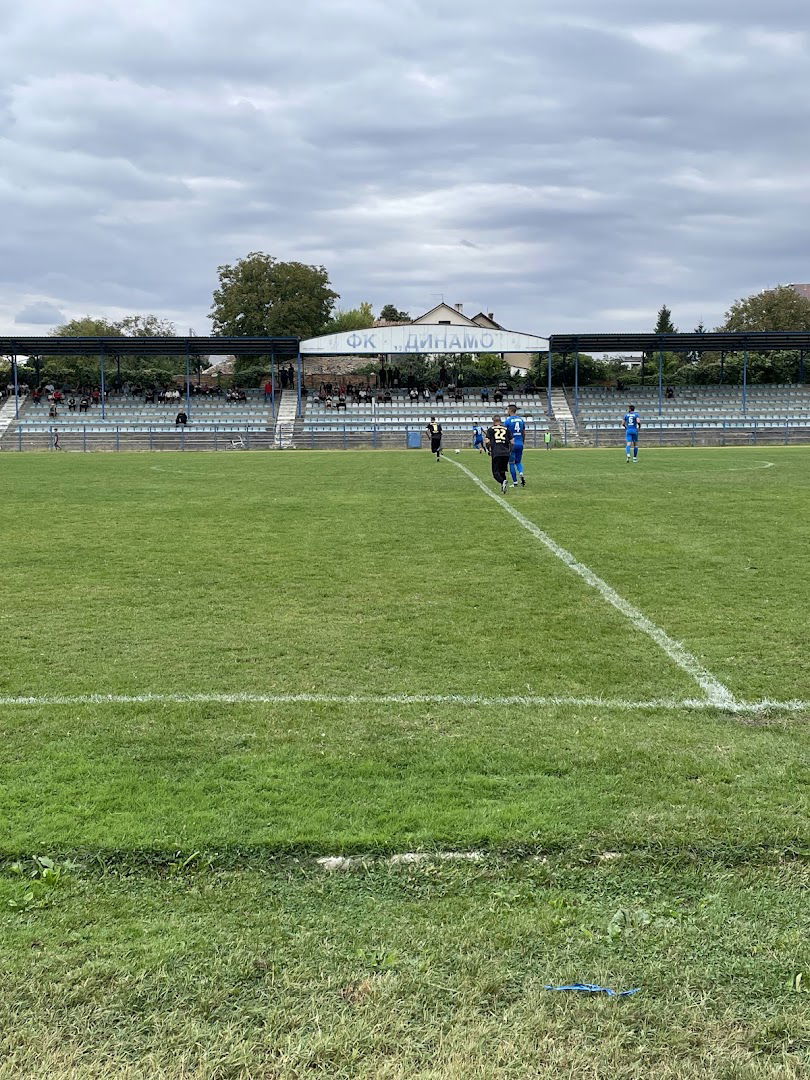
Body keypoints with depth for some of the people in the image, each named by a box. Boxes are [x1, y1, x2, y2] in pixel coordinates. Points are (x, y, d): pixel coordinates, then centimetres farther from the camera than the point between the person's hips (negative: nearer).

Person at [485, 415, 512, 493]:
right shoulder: (506, 429, 15)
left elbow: (487, 442, 0)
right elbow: (511, 442, 11)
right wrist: (510, 451, 23)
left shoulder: (490, 429, 8)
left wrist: (489, 451, 15)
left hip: (496, 454, -3)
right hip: (506, 453, 3)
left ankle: (503, 481, -27)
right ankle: (503, 486, 8)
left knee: (496, 472, 0)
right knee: (502, 471, 18)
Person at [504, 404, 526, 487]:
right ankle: (521, 473, -11)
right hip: (520, 444, 4)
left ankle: (515, 482, 5)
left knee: (512, 463, 5)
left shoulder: (508, 420, -9)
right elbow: (524, 433, 13)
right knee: (518, 462, 18)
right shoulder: (521, 419, 6)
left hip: (511, 444, -4)